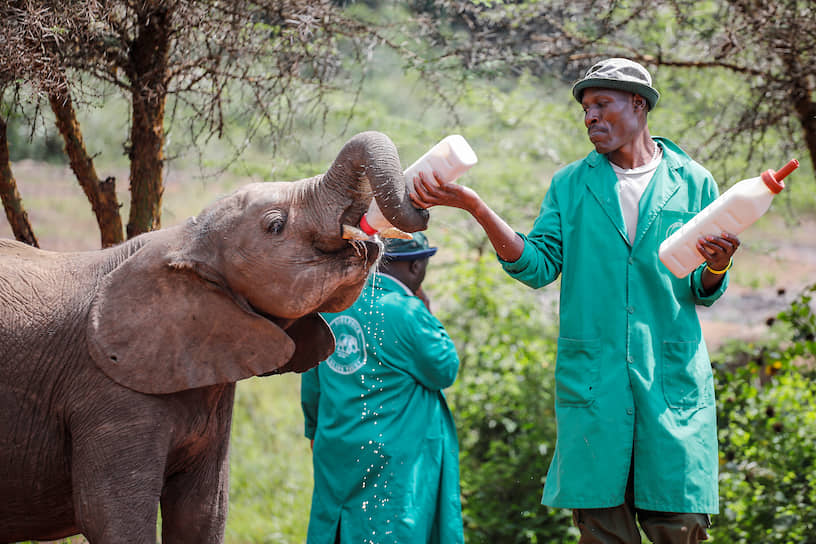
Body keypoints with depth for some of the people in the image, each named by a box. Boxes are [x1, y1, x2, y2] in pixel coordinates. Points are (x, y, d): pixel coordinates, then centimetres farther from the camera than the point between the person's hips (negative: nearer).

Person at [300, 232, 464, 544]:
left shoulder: (333, 306, 5)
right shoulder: (407, 313, -17)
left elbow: (311, 383, 14)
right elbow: (445, 371, -6)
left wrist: (315, 430, 28)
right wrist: (428, 314, 4)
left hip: (335, 457, 7)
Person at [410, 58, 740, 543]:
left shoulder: (692, 182, 8)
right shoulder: (570, 185, 12)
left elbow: (704, 293, 10)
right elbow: (538, 266, 0)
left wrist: (716, 268, -13)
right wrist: (475, 207, -10)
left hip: (673, 377, -1)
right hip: (592, 379, 1)